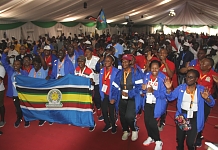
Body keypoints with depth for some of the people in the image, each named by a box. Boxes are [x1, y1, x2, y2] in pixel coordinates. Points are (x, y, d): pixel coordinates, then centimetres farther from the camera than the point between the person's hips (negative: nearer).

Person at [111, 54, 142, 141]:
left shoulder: (136, 73, -7)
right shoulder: (119, 73, 6)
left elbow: (139, 86, -12)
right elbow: (115, 86, 5)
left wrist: (129, 93, -18)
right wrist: (114, 97, -6)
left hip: (132, 99, -4)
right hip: (122, 99, 5)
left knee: (129, 116, -17)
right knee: (122, 116, 10)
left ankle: (135, 130, 16)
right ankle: (126, 131, 40)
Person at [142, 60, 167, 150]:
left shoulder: (163, 78, -17)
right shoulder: (147, 76, -2)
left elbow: (164, 94, -19)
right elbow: (144, 91, 5)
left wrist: (153, 91, -29)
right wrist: (144, 89, -16)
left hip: (157, 104, -5)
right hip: (147, 102, 5)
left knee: (152, 122, -6)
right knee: (147, 121, 12)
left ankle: (158, 141, 19)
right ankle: (150, 137, 40)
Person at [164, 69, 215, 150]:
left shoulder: (202, 89, -8)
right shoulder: (181, 87, -2)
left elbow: (212, 103, -12)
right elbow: (170, 97, -5)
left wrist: (207, 98, -34)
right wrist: (168, 89, -24)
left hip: (194, 118, -2)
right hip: (182, 116, 3)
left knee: (190, 142, -2)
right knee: (179, 139, 20)